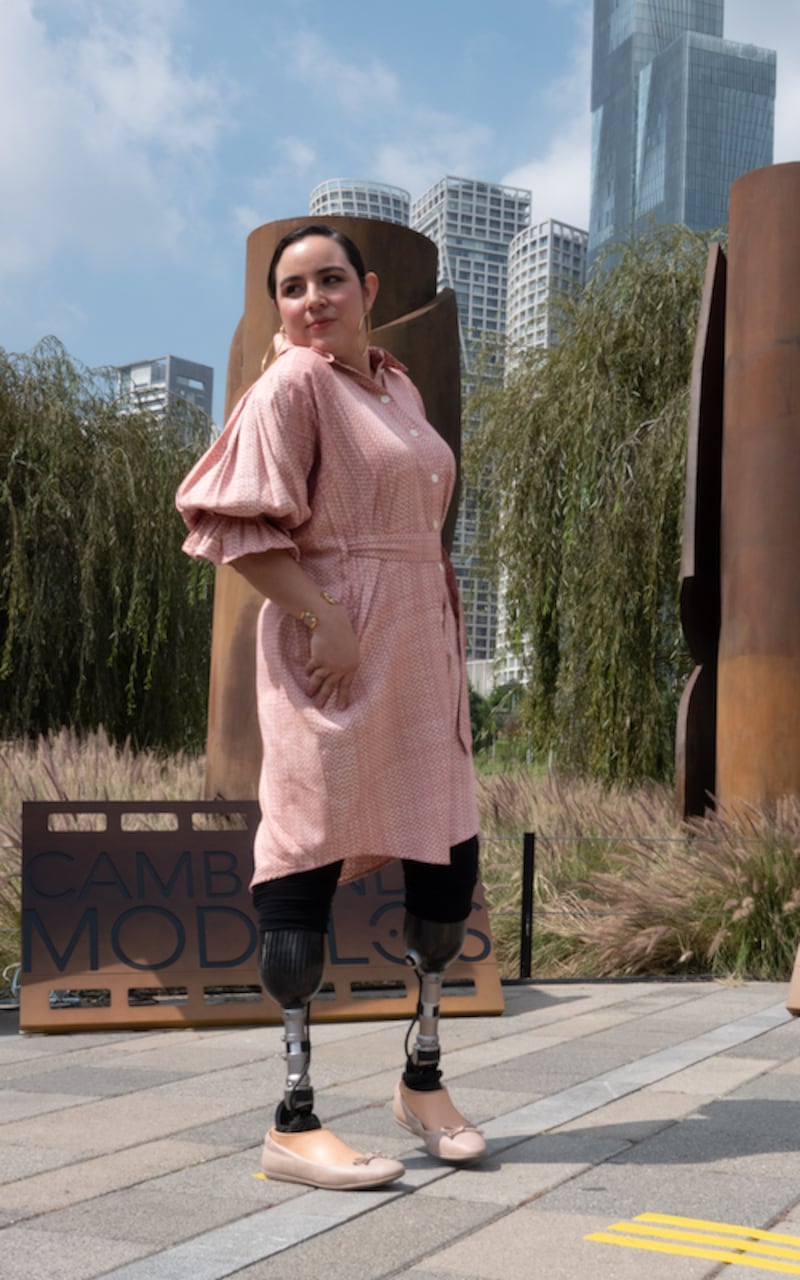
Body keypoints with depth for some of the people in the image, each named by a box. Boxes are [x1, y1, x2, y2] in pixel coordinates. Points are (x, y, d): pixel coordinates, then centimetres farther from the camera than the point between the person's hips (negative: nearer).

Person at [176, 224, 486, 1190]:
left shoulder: (399, 387, 17)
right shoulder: (290, 386, -6)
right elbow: (234, 523, -14)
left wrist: (448, 640, 17)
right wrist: (325, 619, -21)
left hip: (419, 649, 8)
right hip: (331, 650, -8)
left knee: (449, 855, 9)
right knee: (310, 861, -6)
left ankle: (423, 1079, 26)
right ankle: (293, 1123, 3)